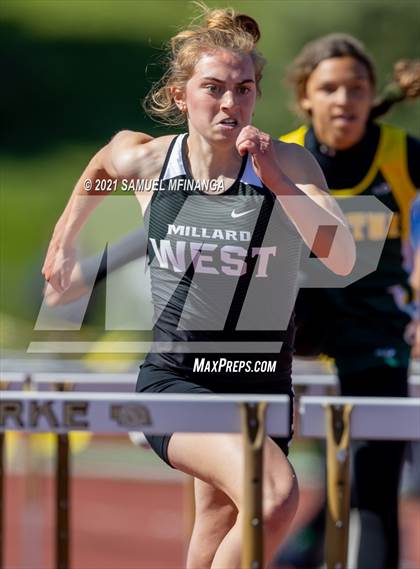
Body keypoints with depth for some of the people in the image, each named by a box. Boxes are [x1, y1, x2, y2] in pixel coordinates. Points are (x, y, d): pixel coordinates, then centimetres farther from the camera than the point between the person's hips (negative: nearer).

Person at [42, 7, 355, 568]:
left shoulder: (288, 163, -7)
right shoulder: (145, 159, -4)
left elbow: (342, 258, -21)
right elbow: (101, 164, 22)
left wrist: (275, 179, -29)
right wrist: (65, 241, 31)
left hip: (262, 386, 2)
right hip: (174, 380, -2)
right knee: (276, 496, -29)